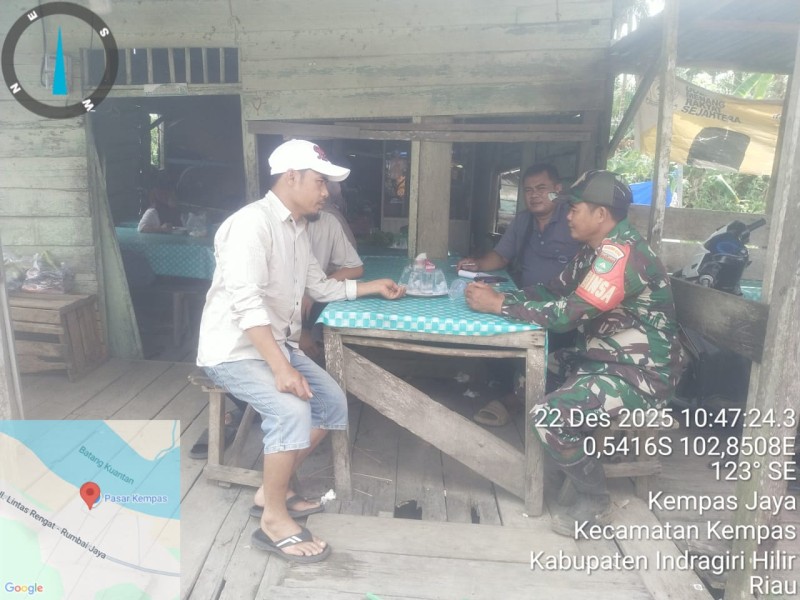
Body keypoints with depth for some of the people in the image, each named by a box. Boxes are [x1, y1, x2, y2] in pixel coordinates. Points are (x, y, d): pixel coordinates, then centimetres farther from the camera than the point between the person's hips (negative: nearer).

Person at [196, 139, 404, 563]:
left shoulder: (297, 229, 10)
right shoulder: (252, 223, -19)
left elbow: (321, 287, 21)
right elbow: (246, 302, -29)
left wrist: (374, 287, 15)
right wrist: (280, 367, -34)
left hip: (278, 343, 10)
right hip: (235, 349, -10)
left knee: (332, 402, 7)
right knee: (291, 411, -29)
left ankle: (272, 488, 17)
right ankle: (274, 520, -9)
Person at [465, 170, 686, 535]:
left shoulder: (622, 254, -24)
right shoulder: (596, 250, 7)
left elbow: (566, 314, -29)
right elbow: (554, 291, 10)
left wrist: (499, 306, -20)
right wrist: (502, 296, -6)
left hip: (642, 373, -10)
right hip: (604, 358, 10)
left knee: (549, 418, -24)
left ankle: (594, 499, 1)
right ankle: (571, 453, 22)